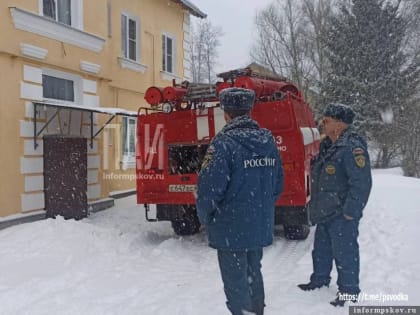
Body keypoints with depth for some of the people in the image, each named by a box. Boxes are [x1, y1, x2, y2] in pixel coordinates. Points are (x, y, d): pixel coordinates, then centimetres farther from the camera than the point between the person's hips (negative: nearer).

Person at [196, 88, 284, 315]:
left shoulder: (224, 143, -19)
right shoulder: (268, 141, 3)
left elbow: (210, 188, -20)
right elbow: (278, 185, 8)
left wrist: (205, 217, -3)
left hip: (231, 229, -7)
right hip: (260, 227, 7)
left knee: (236, 283, 7)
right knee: (253, 275, 24)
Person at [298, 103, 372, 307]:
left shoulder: (352, 148, -21)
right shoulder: (328, 145, 10)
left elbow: (361, 183, -25)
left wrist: (350, 212, -22)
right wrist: (315, 204, 20)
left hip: (341, 215, -10)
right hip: (324, 213, 10)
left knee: (345, 252, 3)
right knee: (321, 249, 21)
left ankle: (349, 291, 19)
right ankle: (320, 279, 40)